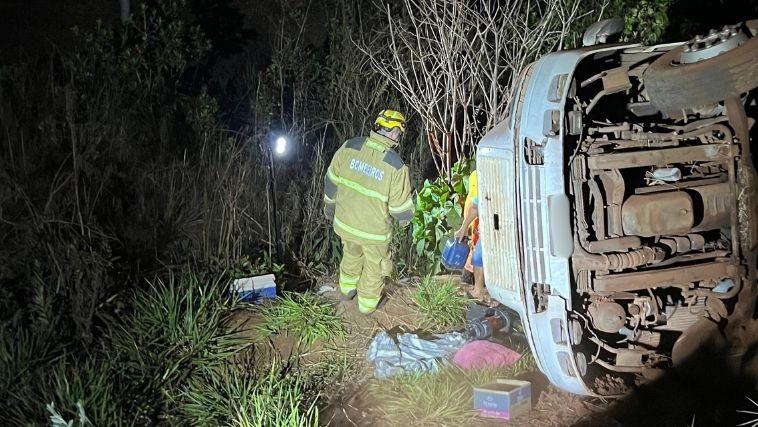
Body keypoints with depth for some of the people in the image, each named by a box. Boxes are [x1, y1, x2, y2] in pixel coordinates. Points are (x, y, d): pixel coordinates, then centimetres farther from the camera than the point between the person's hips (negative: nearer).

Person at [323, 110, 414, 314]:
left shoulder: (350, 146, -15)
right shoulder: (396, 166, -25)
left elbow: (331, 180, -1)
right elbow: (401, 207, -16)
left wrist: (329, 203, 17)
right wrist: (404, 217, 8)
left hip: (344, 221, 4)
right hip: (374, 229, -4)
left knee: (351, 255, 32)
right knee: (375, 266, 23)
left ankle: (346, 290, 54)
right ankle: (367, 304, 43)